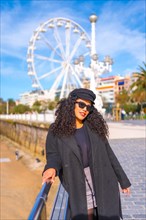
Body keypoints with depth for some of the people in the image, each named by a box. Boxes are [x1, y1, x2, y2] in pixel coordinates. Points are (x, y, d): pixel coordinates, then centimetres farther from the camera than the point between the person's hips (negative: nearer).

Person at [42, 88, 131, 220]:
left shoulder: (94, 127, 2)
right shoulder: (56, 131, -4)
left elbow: (108, 154, 5)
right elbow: (54, 155, -7)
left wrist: (123, 180, 8)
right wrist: (51, 168, -31)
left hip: (103, 182, 2)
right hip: (78, 185, -2)